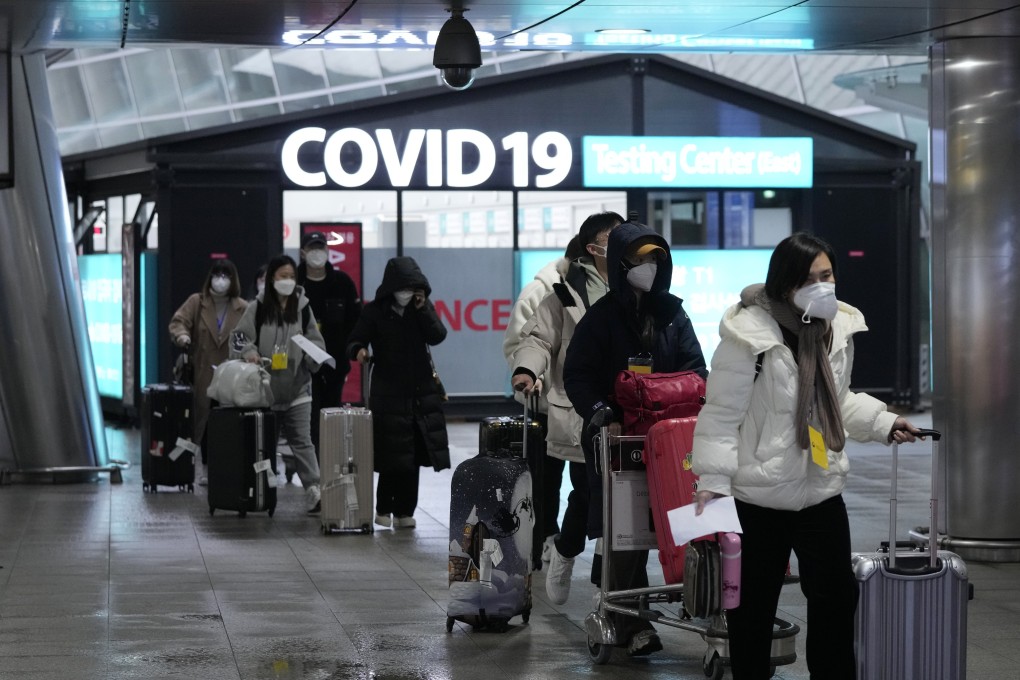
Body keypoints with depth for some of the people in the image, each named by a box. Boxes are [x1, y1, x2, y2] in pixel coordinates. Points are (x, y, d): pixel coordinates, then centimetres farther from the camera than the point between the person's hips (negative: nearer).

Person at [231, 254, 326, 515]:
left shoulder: (302, 307, 3)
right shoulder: (258, 307, 1)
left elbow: (316, 341, 7)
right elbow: (241, 335, 1)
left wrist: (311, 352, -14)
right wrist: (249, 351, -18)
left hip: (297, 387, -1)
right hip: (266, 387, 1)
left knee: (302, 440, -6)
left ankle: (314, 491, -10)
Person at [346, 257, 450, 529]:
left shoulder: (423, 307, 8)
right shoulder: (374, 312, -1)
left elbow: (437, 336, -5)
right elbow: (354, 342, -2)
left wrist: (422, 309, -14)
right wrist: (359, 351, -24)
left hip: (421, 392, 3)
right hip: (388, 393, -3)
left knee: (413, 457, 3)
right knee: (392, 456, -8)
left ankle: (404, 511, 11)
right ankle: (384, 509, 6)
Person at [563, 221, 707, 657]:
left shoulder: (672, 313, 10)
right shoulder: (601, 317, -1)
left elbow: (694, 368, 9)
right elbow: (577, 375, -3)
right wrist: (601, 415, -17)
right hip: (618, 436, -3)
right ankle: (630, 623, -1)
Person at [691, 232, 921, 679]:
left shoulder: (838, 329, 3)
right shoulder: (749, 335, -18)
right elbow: (721, 415, -15)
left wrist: (882, 424, 12)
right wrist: (713, 479, -19)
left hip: (823, 492, 6)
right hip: (759, 497, -6)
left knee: (836, 597, 12)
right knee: (753, 605, 8)